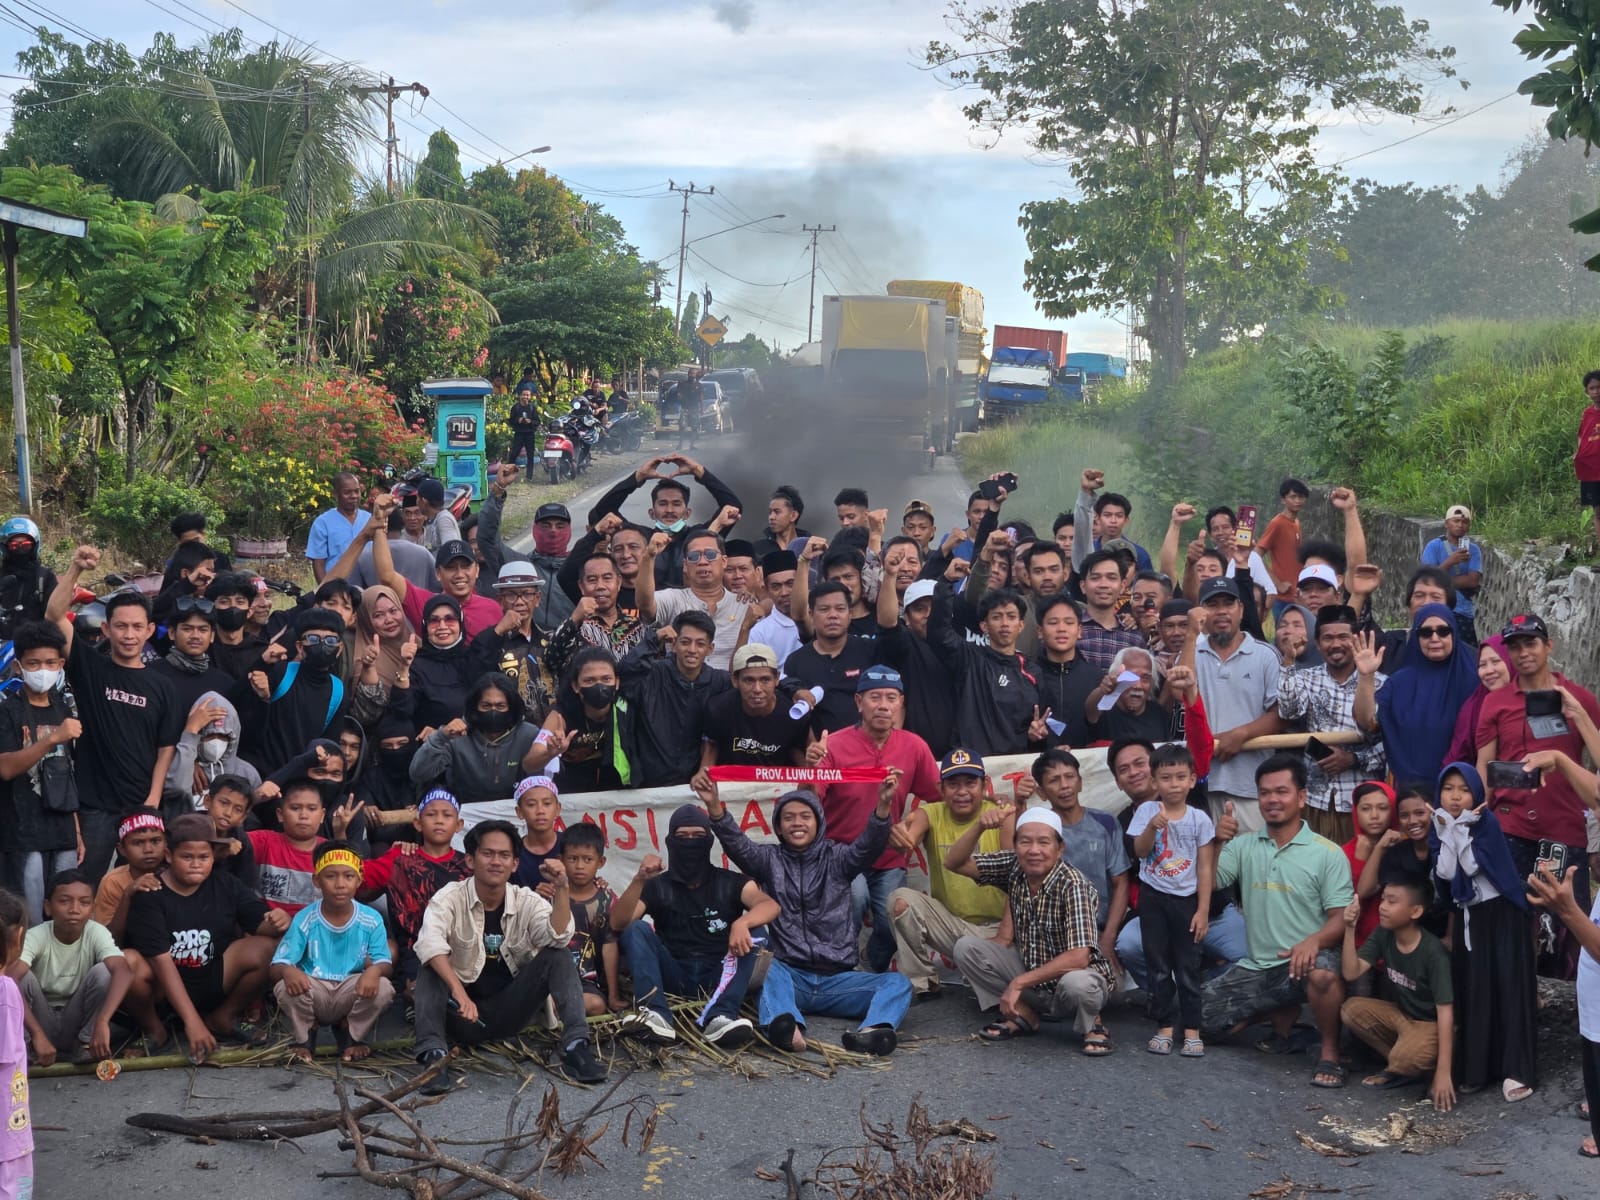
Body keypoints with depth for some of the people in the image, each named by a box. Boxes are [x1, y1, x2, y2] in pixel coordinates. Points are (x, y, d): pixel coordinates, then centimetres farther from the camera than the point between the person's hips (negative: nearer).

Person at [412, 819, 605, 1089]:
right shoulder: (450, 898, -11)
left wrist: (560, 889, -33)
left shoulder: (527, 902, -2)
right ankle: (432, 1054, -38)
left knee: (557, 957, -16)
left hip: (509, 1013, 2)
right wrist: (458, 993, -45)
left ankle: (575, 1044, -26)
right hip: (463, 1016, -2)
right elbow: (429, 943, -30)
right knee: (432, 966, -28)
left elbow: (557, 938, -20)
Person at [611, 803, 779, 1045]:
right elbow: (618, 923, -9)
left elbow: (771, 906, -12)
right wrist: (639, 880, -26)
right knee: (636, 929, -19)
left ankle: (719, 1018, -42)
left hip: (718, 978, 0)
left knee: (755, 932, -22)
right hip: (674, 978, 0)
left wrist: (742, 922, -35)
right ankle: (656, 1014, -40)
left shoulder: (730, 882, 7)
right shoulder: (657, 886, 8)